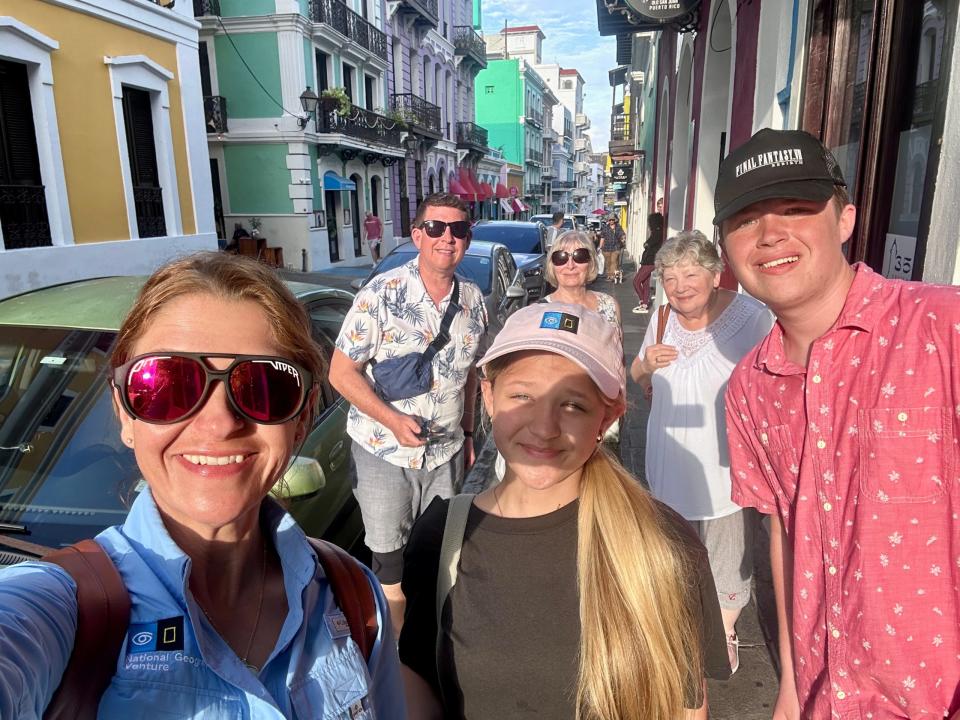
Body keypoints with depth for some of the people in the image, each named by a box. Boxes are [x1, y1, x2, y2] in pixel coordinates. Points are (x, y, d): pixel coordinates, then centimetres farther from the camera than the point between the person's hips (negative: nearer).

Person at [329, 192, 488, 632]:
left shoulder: (473, 300, -2)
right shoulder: (381, 294, -16)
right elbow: (342, 372, -14)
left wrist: (468, 435, 13)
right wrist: (392, 419, -26)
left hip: (446, 452, 4)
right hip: (383, 452, -3)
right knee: (390, 559, 14)